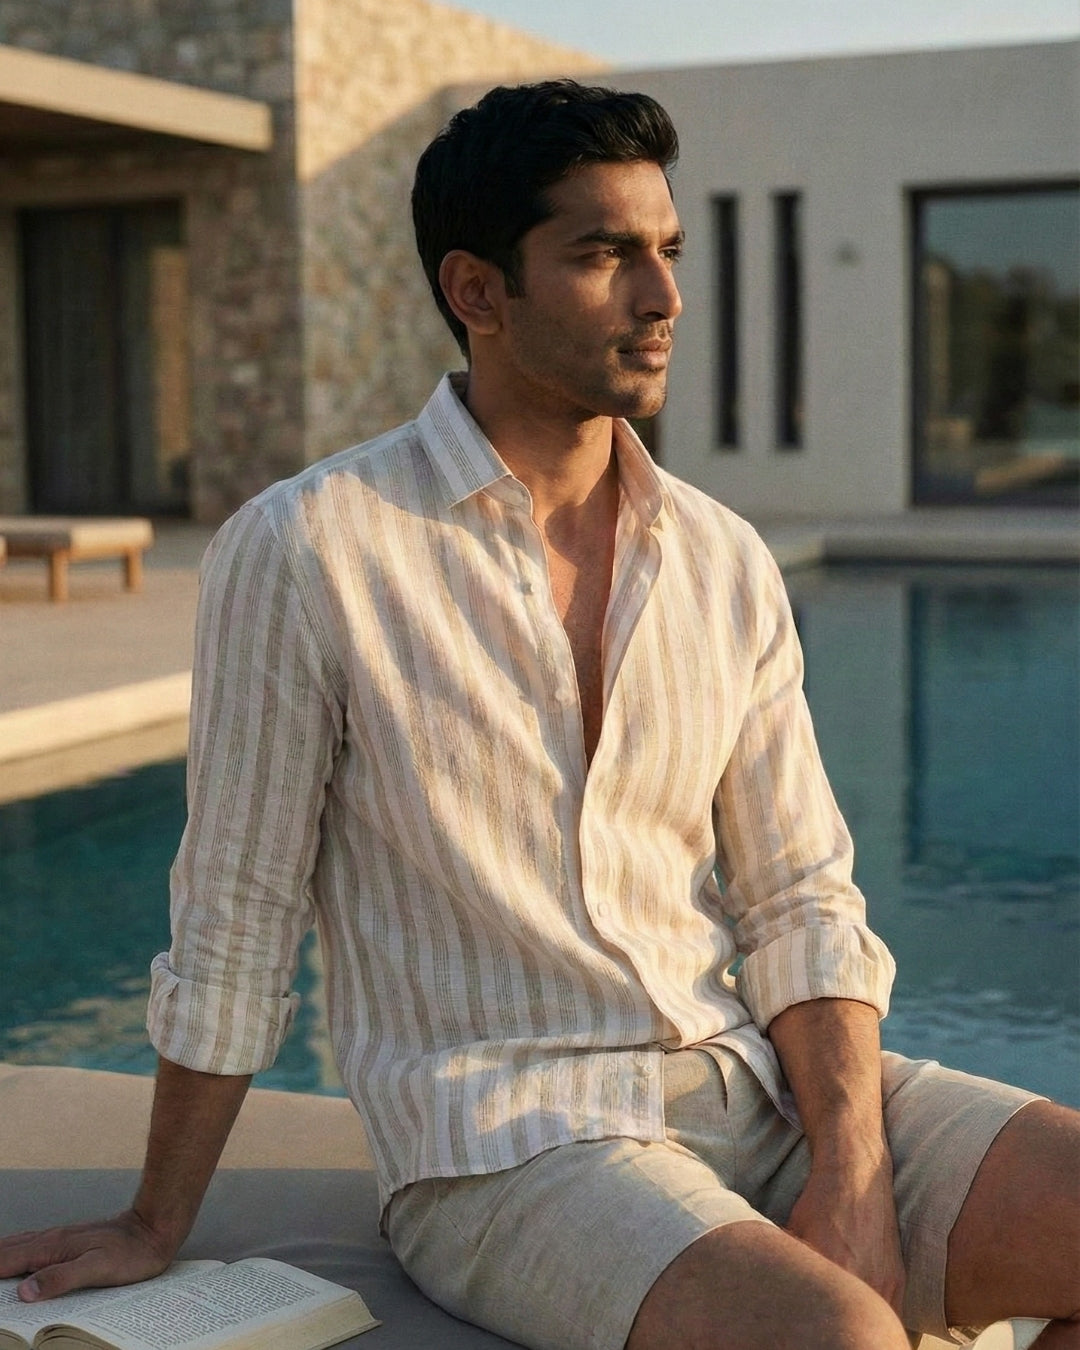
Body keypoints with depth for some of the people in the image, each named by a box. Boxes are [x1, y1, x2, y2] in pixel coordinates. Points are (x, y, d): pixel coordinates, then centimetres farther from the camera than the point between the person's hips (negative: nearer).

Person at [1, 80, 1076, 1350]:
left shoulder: (725, 564, 6)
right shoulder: (302, 552, -8)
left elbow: (800, 907, 7)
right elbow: (233, 926, -2)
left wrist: (853, 1177, -9)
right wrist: (156, 1229, 6)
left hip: (759, 1080, 6)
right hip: (501, 1147, -5)